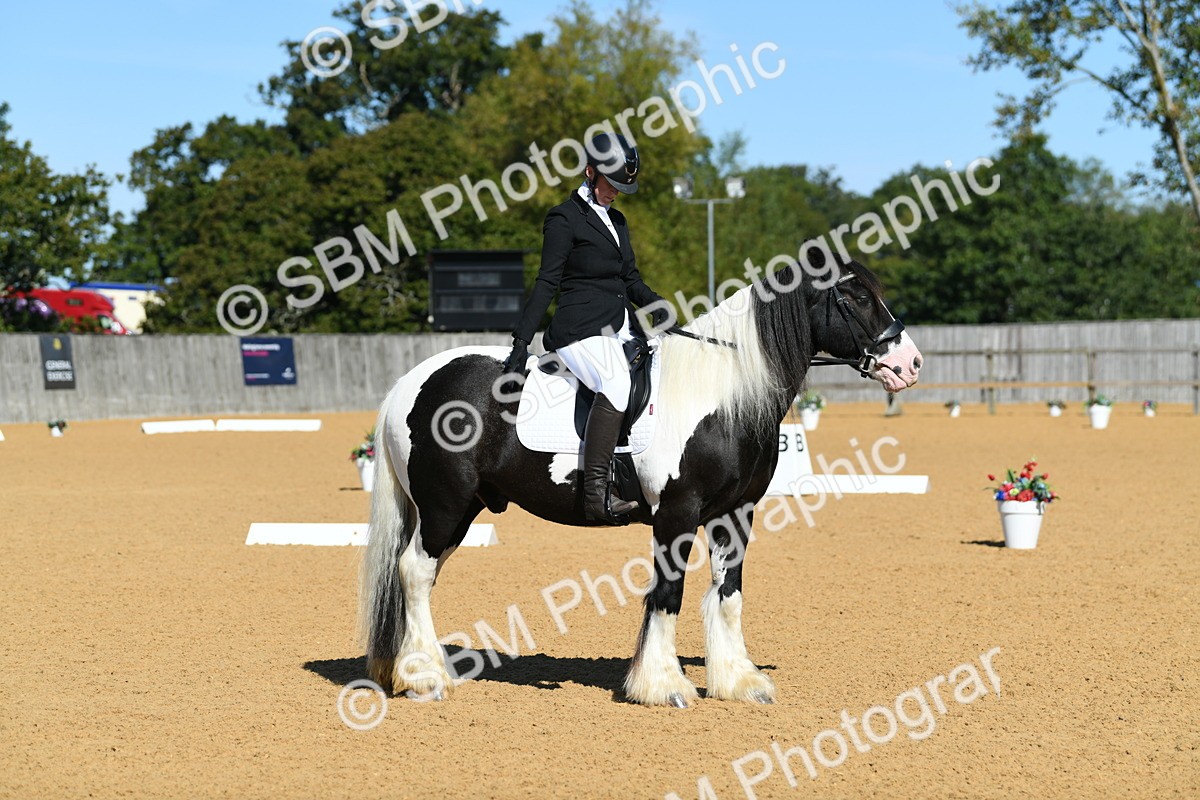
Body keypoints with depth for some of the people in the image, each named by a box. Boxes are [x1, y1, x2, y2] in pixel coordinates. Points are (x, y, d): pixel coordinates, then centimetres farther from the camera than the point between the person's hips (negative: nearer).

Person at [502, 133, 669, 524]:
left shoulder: (616, 220, 21)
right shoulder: (565, 219, -3)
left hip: (621, 329, 9)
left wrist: (655, 303, 2)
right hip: (581, 330, -9)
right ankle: (596, 493, -41)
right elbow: (547, 283, -9)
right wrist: (522, 342, -16)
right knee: (617, 383, -34)